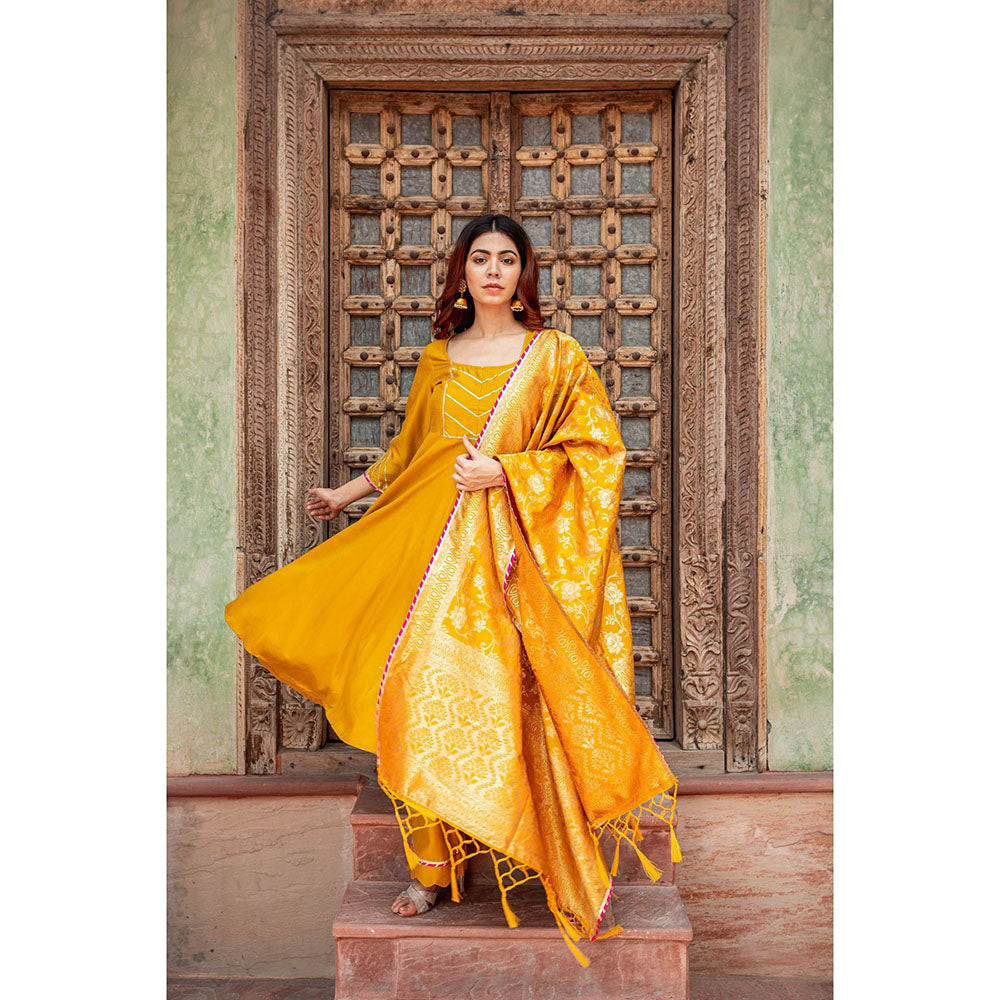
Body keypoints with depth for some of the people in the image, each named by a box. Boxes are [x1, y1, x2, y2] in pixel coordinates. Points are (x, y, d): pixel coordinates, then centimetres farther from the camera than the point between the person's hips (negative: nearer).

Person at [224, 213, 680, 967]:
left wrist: (505, 471, -11)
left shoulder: (558, 357, 2)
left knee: (517, 701, -7)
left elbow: (598, 452, -2)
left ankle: (567, 868, 10)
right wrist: (348, 494, 28)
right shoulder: (440, 359, 14)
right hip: (441, 551, 4)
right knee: (427, 693, -2)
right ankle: (436, 863, 13)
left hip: (522, 556, -4)